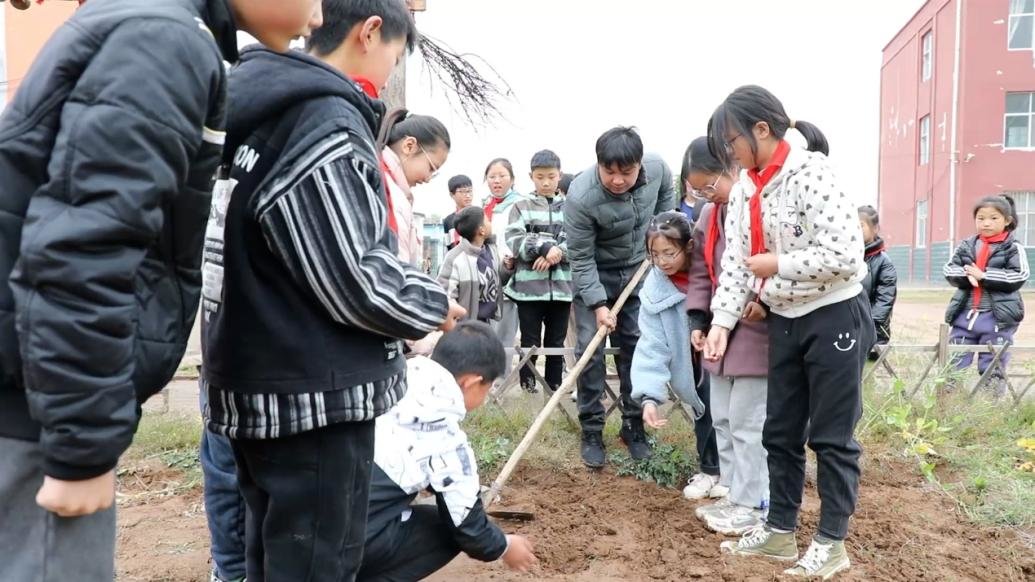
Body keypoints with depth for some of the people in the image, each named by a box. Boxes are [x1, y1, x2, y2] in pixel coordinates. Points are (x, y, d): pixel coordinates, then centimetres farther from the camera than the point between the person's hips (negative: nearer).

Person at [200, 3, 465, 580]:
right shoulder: (326, 122, -18)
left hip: (265, 382, 10)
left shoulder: (264, 109, 12)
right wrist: (433, 305, -3)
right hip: (314, 394, -10)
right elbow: (352, 281, -20)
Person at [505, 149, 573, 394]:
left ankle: (555, 387, 20)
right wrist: (545, 247, -20)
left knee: (556, 342, 10)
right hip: (528, 285, -1)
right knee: (530, 342, 6)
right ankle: (528, 386, 17)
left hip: (561, 285, 1)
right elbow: (514, 242, -7)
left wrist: (557, 253, -18)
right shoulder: (521, 207, 5)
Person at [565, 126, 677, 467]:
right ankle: (591, 431, 6)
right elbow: (581, 259, -23)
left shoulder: (657, 168, -20)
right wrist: (598, 304, -28)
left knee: (636, 345, 7)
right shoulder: (580, 197, -33)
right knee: (590, 347, -6)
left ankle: (634, 425, 19)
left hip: (639, 271, 4)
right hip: (594, 275, -3)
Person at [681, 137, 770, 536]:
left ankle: (752, 504, 10)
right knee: (721, 415, 16)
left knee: (747, 419, -3)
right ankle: (731, 488, 30)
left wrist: (767, 302, -24)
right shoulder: (708, 215, 12)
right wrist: (698, 319, 7)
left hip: (756, 332, -8)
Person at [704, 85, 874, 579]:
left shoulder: (809, 174, -20)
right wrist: (721, 322, -5)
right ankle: (780, 530, 28)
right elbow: (736, 261, 3)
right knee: (781, 431, 14)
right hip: (785, 322, 8)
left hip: (835, 319, -8)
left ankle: (832, 542, 21)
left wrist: (777, 264, -17)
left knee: (831, 436, 5)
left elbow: (845, 256, -25)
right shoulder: (746, 188, 4)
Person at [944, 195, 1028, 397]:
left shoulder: (1014, 248, -2)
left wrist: (984, 276, -16)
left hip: (998, 317, -3)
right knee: (955, 362, 6)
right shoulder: (966, 246, 8)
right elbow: (949, 270, 2)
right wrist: (967, 274, -17)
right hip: (965, 314, 3)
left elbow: (1019, 276, -12)